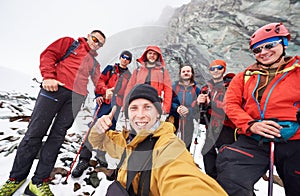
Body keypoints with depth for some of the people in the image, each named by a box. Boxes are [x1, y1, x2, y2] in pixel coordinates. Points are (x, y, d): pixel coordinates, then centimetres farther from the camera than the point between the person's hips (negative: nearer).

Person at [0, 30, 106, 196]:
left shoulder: (95, 63, 26)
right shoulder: (70, 42, 18)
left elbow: (98, 81, 16)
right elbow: (49, 54, 8)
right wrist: (48, 76, -7)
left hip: (77, 96, 3)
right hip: (55, 88, -2)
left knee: (57, 137, 2)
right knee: (35, 133, -1)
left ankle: (38, 182, 13)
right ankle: (16, 177, 18)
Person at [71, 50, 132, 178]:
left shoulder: (129, 76, 19)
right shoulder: (110, 69, 13)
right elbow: (100, 80, 3)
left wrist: (125, 106, 5)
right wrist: (105, 90, -17)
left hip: (117, 106, 3)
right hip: (104, 102, -2)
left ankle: (101, 156, 23)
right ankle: (84, 159, 0)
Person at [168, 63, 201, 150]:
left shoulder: (196, 89, 7)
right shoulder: (173, 87, 5)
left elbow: (198, 107, 1)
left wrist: (188, 110, -19)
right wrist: (176, 108, -18)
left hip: (188, 124, 1)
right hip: (174, 123, -1)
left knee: (185, 148, 7)